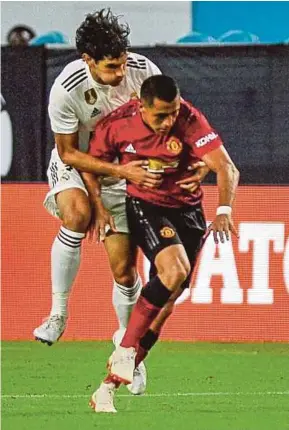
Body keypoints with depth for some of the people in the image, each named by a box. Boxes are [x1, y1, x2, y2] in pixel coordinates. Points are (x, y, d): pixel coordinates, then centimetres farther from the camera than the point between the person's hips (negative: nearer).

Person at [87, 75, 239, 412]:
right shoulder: (115, 125, -16)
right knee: (175, 269, -29)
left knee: (168, 298, -3)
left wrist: (224, 210, -40)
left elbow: (226, 168, -25)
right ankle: (126, 351, -20)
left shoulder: (189, 120, -20)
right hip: (143, 206, -2)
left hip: (187, 210, 2)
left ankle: (110, 384, 3)